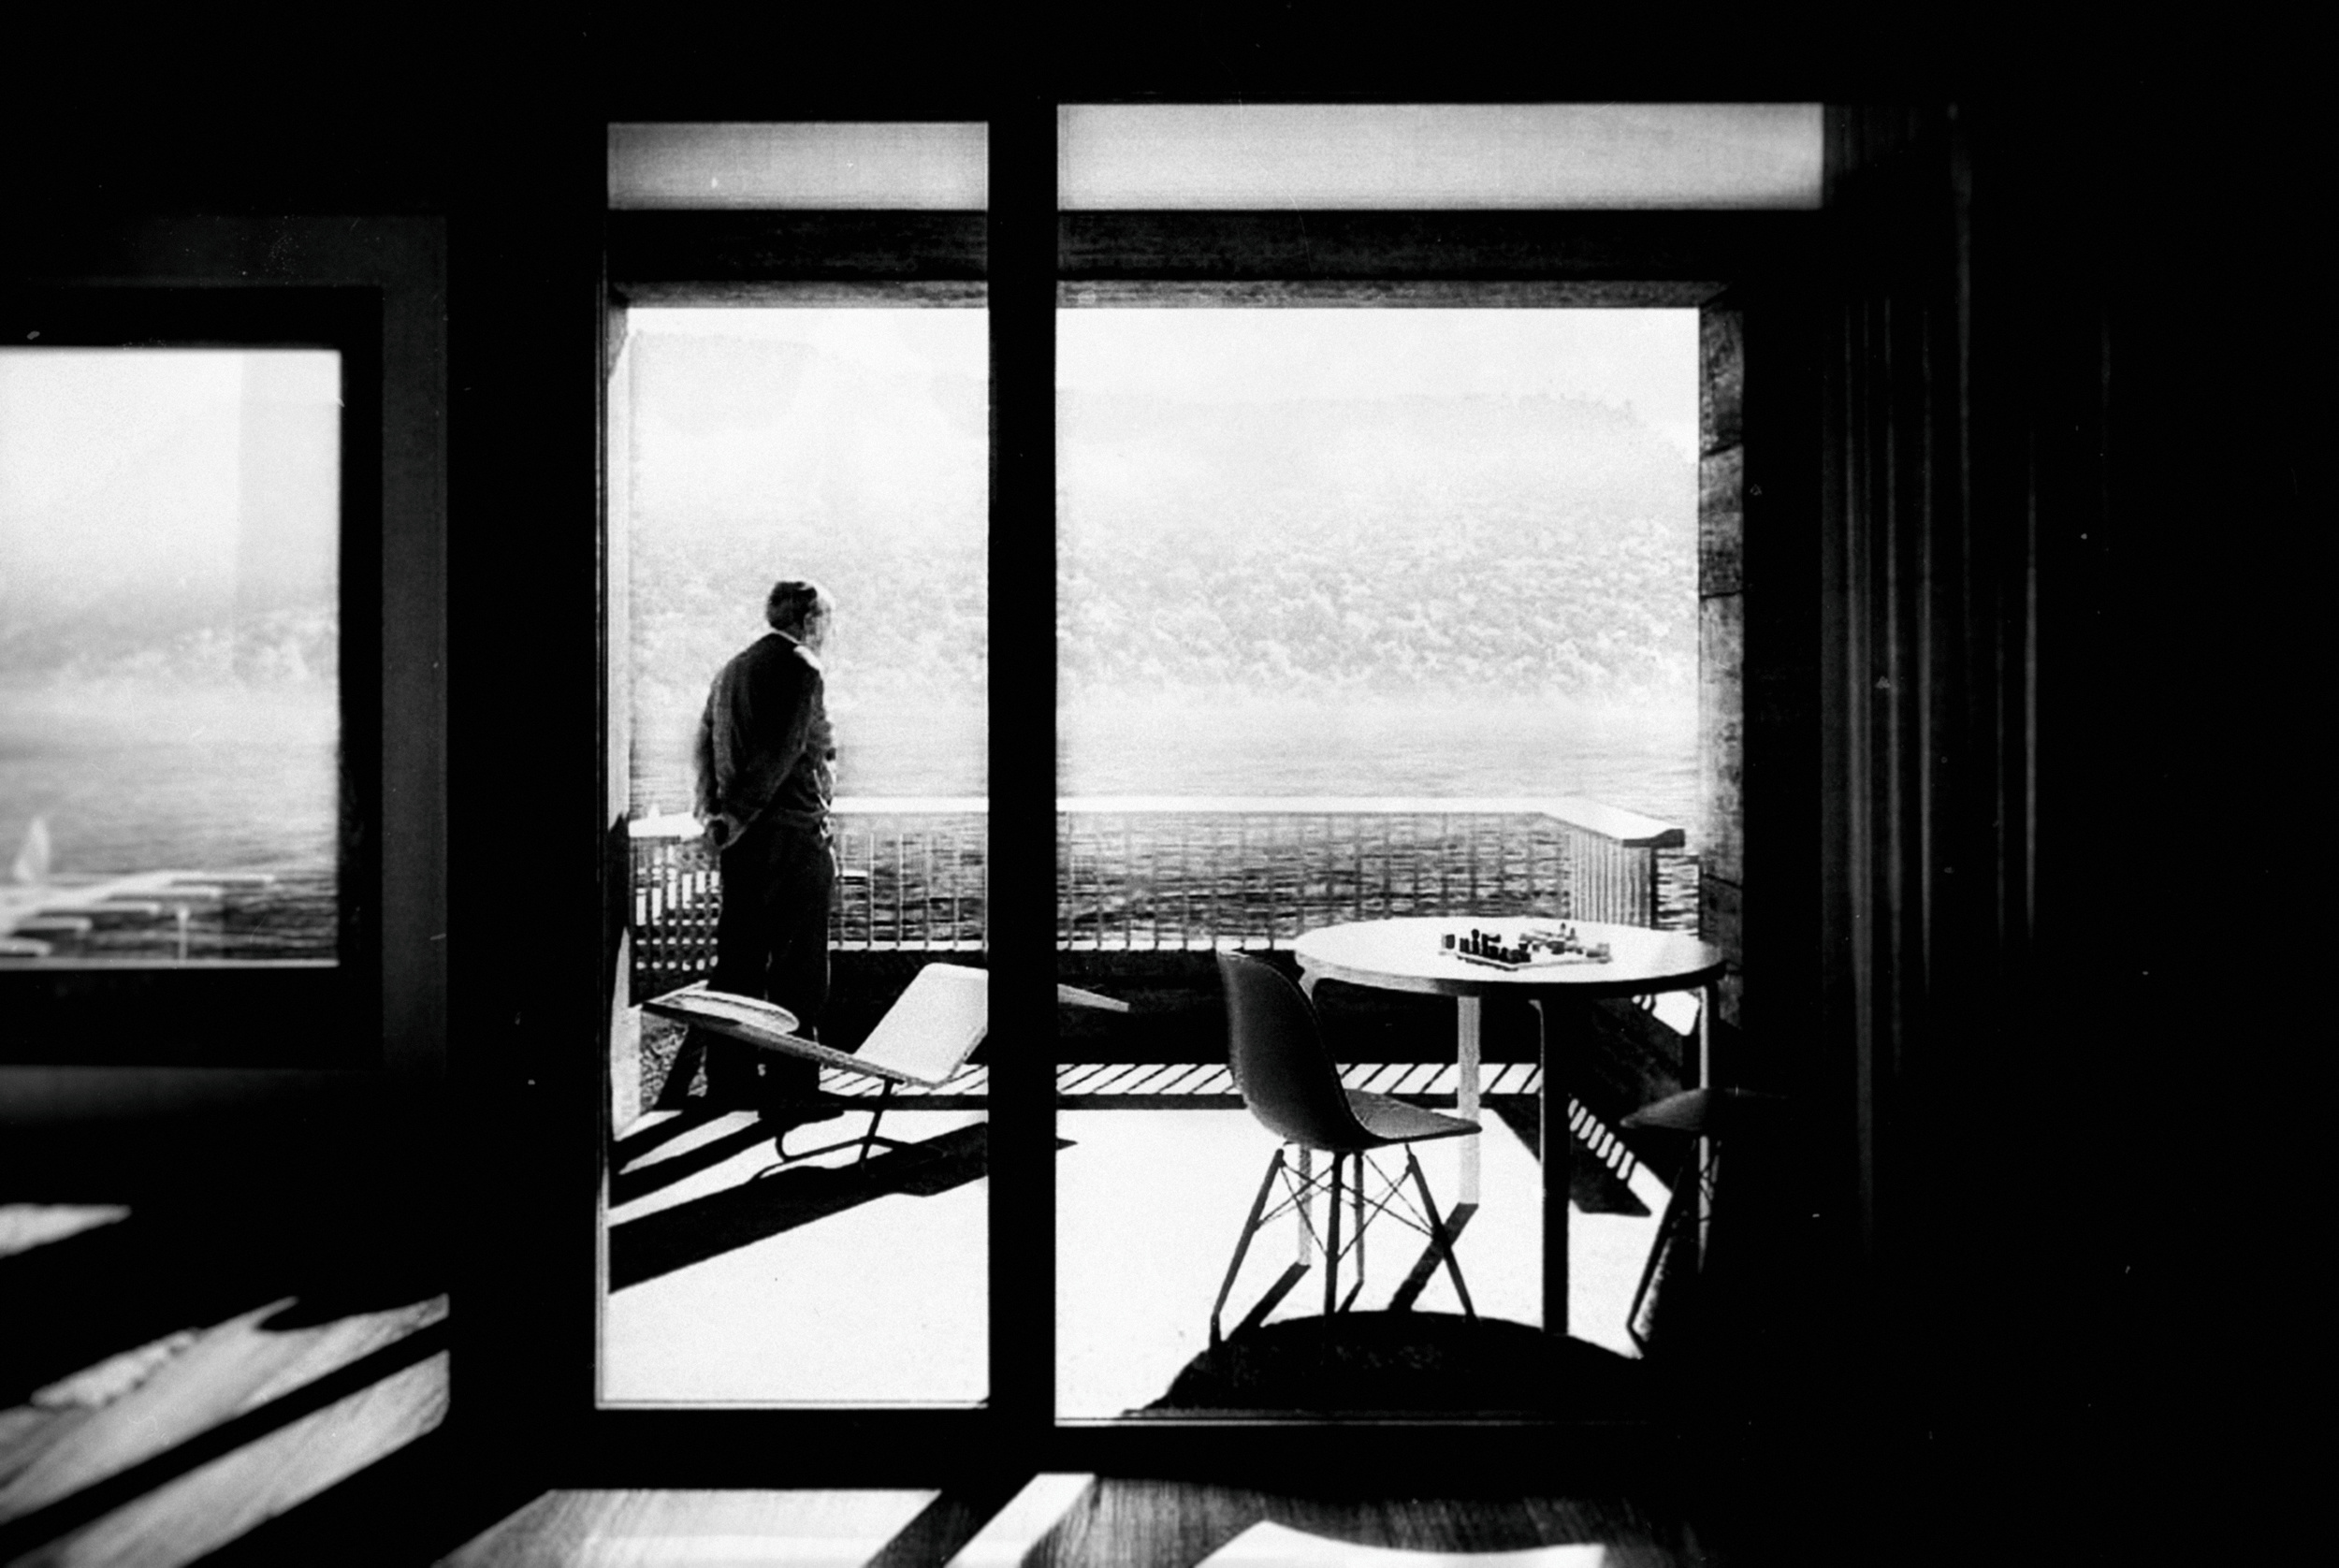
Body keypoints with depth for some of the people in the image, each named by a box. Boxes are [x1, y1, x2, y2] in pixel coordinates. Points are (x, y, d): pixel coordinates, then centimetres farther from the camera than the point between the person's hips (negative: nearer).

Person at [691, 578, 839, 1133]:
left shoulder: (732, 670, 15)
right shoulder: (800, 671, -11)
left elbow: (706, 743, 15)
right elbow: (781, 753, -17)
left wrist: (716, 811, 9)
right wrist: (739, 815, -12)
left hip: (741, 838, 8)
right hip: (792, 837, -8)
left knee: (737, 961, 14)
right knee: (796, 972, -2)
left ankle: (730, 1079, 21)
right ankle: (790, 1095, 1)